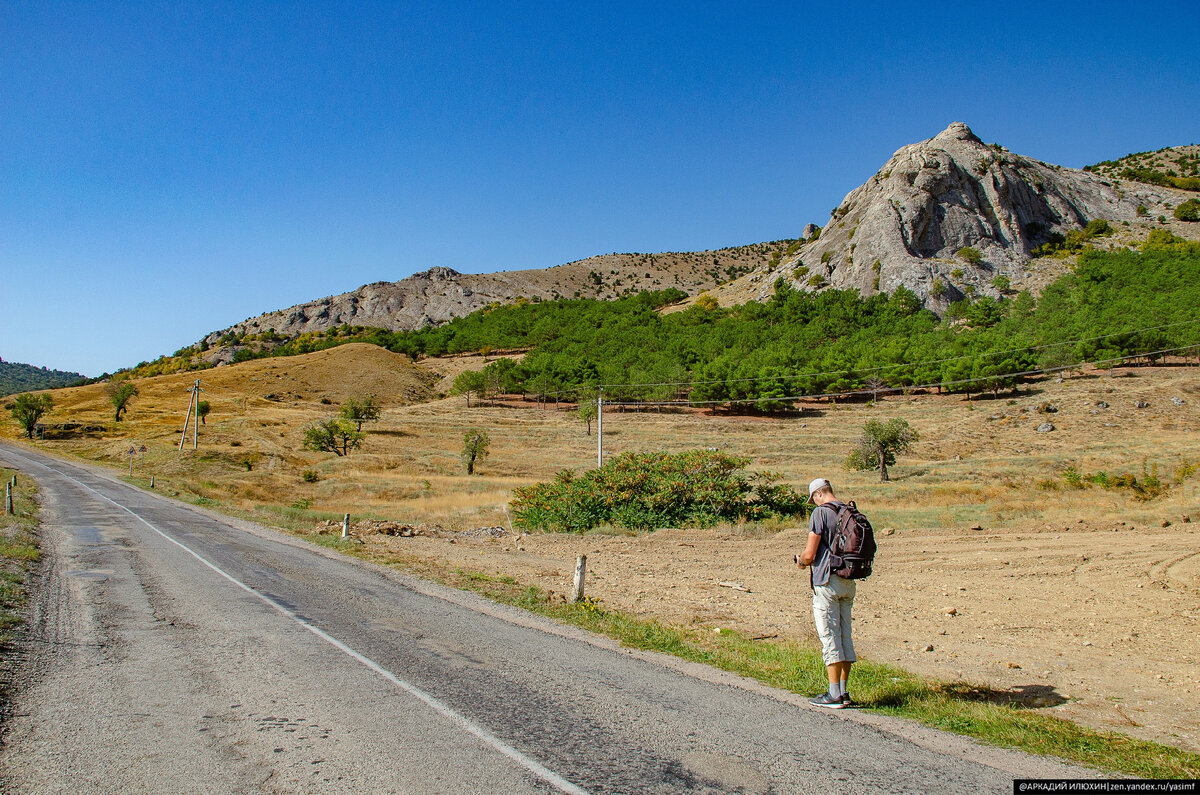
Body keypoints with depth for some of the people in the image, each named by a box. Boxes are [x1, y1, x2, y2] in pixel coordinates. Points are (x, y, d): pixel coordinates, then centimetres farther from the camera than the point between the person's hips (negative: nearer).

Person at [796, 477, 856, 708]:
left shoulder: (821, 512, -11)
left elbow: (810, 554, -15)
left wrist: (801, 561, 9)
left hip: (827, 583, -7)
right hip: (849, 583, 7)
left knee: (830, 638, -3)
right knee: (845, 636, 11)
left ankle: (834, 695, 0)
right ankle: (843, 692, 16)